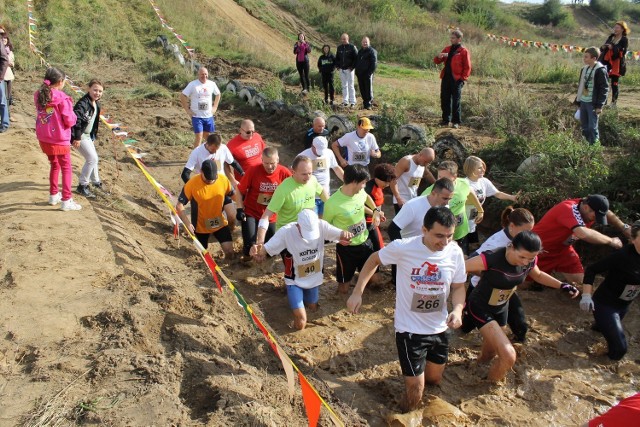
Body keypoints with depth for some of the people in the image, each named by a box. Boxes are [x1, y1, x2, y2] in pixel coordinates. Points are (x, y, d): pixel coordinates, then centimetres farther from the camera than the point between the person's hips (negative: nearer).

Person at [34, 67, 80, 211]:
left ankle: (53, 195, 32)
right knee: (66, 169, 5)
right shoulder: (62, 98, -17)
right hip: (59, 139, -7)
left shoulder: (39, 95, 3)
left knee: (54, 165, 24)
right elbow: (70, 121, -15)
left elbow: (41, 115, 14)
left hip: (43, 138, 7)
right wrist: (72, 113, 5)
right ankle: (66, 200, 4)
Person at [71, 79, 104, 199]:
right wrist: (77, 138, -30)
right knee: (92, 158, -13)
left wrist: (93, 137, 21)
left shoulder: (96, 104, 8)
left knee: (93, 157, 20)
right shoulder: (83, 103, -22)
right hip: (79, 136, -10)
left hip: (88, 135, 10)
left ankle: (95, 181, 40)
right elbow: (76, 120, -30)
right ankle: (82, 186, -3)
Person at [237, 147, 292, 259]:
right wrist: (240, 209, -13)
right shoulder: (253, 170, -19)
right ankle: (247, 255, 22)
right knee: (250, 245, -15)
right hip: (251, 213, -2)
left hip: (271, 217, 2)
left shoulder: (284, 173, -16)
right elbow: (240, 190, -8)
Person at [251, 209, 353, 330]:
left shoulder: (321, 226, -22)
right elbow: (265, 249, -28)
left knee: (313, 308, 25)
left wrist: (345, 235, -51)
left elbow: (342, 235, -26)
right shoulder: (287, 231, -29)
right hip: (295, 280, -4)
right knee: (300, 323, -7)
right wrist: (257, 252, -52)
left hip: (314, 278, 4)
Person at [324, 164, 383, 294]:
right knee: (344, 289, 8)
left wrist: (376, 211, 2)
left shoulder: (360, 192, -11)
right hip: (346, 247, -5)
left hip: (365, 242, 5)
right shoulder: (332, 203, -27)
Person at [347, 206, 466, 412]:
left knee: (434, 379, 23)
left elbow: (458, 287, 2)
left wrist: (457, 309, -19)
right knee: (416, 387, 3)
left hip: (440, 328, 4)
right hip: (410, 329, -4)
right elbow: (374, 260, -4)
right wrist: (357, 292, -10)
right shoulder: (403, 248, -22)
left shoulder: (455, 252, -12)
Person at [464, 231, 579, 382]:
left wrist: (562, 285, 0)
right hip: (480, 309, -6)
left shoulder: (528, 261, -14)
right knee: (508, 356, -17)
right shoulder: (492, 258, -36)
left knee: (490, 354, 25)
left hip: (501, 309, 7)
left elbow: (538, 275, 10)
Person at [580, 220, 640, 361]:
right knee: (619, 350, -10)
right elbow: (591, 270, -24)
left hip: (624, 305, 7)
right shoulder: (623, 255, -28)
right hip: (605, 303, -7)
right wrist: (586, 296, -32)